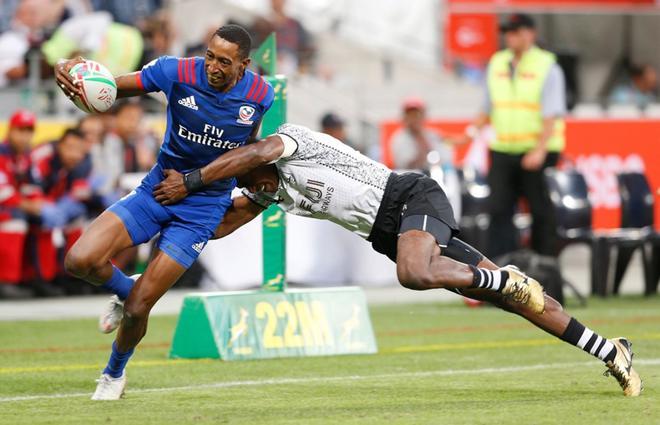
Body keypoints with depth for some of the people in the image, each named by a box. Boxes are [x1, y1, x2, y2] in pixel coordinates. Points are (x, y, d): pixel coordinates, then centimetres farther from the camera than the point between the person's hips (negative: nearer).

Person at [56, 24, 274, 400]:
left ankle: (114, 374, 26)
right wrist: (72, 77, -30)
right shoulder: (177, 72, -16)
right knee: (81, 260, -19)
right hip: (157, 190, 1)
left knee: (137, 308, -5)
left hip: (203, 209, -1)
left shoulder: (260, 95, -11)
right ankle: (125, 291, 17)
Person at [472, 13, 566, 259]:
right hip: (503, 150, 5)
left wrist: (540, 150, -22)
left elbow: (551, 115, -11)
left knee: (541, 212, 2)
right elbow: (488, 109, 19)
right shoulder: (497, 64, 11)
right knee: (499, 210, -5)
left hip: (538, 153, -4)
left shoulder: (546, 66, -5)